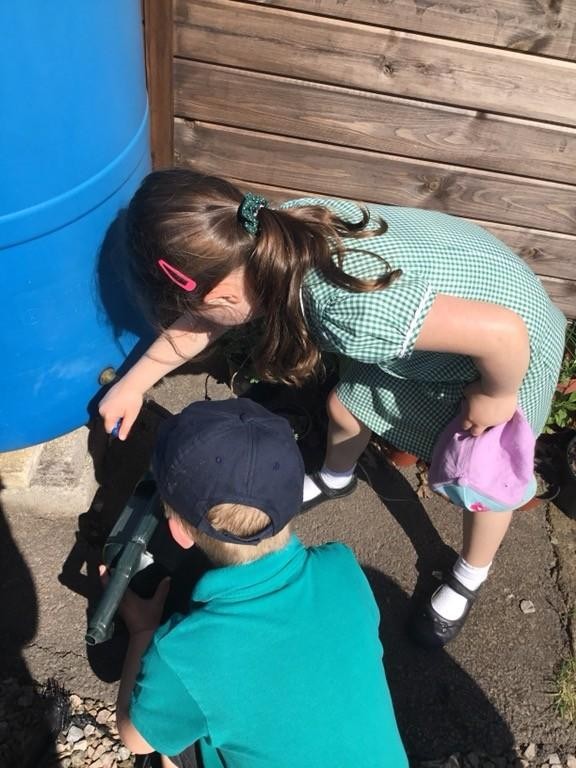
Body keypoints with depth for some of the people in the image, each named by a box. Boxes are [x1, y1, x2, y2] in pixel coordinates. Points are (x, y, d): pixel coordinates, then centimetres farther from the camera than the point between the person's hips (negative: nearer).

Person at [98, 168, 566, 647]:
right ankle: (335, 479, 49)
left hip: (510, 348, -6)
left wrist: (494, 397, -20)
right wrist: (134, 384, 5)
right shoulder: (273, 236, -20)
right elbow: (202, 321, -4)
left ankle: (470, 577, 41)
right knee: (346, 408, 16)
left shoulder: (353, 316, -45)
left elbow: (504, 333, -41)